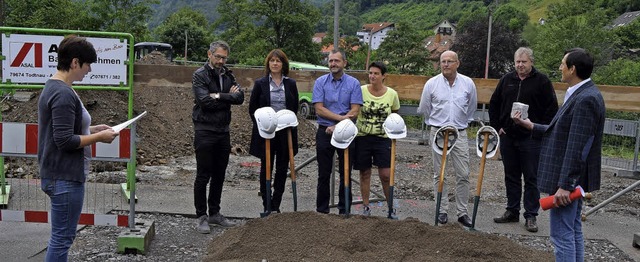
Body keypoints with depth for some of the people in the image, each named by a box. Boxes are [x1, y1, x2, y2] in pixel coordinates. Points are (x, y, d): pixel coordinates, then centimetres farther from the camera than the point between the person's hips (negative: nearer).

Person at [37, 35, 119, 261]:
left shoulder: (53, 88, 11)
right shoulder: (63, 94, -20)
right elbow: (65, 141, -23)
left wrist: (92, 129, 10)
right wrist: (99, 137, -13)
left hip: (58, 175, 10)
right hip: (65, 177, -10)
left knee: (61, 236, 18)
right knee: (62, 238, -1)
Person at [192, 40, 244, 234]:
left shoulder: (228, 76, 11)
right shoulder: (200, 75, -6)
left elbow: (240, 97, -3)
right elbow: (205, 101, -20)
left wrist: (219, 96, -16)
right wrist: (228, 96, -11)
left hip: (223, 132, 6)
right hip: (205, 132, -6)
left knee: (219, 175, 12)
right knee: (203, 176, -1)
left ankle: (214, 213, 23)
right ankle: (202, 217, 7)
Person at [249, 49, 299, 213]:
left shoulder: (290, 84, 6)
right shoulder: (260, 83, 2)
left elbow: (295, 108, 9)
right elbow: (252, 108, 4)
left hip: (285, 132, 2)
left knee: (282, 169, 4)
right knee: (266, 168, 5)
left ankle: (276, 205, 13)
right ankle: (267, 204, 13)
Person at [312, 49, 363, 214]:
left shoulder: (353, 83, 0)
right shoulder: (320, 82, 1)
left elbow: (355, 111, -7)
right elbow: (319, 109, -7)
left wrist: (337, 127, -15)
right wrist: (341, 117, -16)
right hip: (325, 132, 0)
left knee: (345, 174, 6)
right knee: (324, 174, 6)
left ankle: (344, 210, 16)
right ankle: (322, 210, 14)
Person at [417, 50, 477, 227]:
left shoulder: (468, 83, 1)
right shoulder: (432, 83, -2)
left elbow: (472, 107, 16)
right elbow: (424, 109, 11)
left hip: (460, 133, 1)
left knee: (463, 175, -1)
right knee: (439, 174, 5)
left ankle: (462, 212, 8)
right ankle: (442, 211, 14)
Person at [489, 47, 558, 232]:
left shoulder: (542, 81, -3)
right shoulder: (507, 80, 9)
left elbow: (552, 109, -4)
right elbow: (494, 104, 17)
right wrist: (496, 126, 9)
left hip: (531, 139, -4)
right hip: (508, 137, 4)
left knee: (531, 179, 1)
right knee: (511, 177, 11)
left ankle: (531, 216, 7)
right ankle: (512, 212, 21)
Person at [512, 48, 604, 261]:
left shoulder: (586, 99, -21)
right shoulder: (581, 95, 11)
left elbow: (577, 147, -24)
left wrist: (564, 185, -24)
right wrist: (531, 126, 14)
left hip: (568, 180, -11)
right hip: (572, 179, 11)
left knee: (562, 236, -5)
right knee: (574, 231, 18)